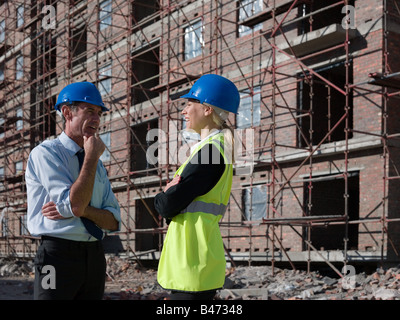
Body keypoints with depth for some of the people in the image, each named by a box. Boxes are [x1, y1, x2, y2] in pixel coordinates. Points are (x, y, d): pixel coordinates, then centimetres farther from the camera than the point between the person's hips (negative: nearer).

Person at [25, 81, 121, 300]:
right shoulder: (45, 153, -7)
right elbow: (75, 205, -20)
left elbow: (114, 222, 6)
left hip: (95, 257, 7)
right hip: (59, 256, -6)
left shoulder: (97, 164, 14)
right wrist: (91, 157, -12)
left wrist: (83, 209, -13)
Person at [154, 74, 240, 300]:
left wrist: (161, 199, 4)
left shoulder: (211, 150, -15)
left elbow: (167, 205, -18)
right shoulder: (218, 147, 16)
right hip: (195, 254, 10)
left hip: (194, 260, -10)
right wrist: (172, 195, -6)